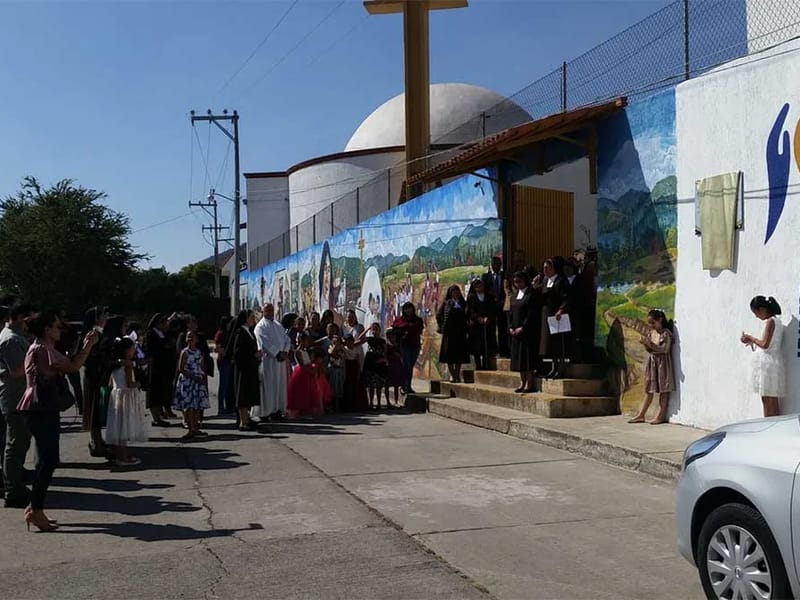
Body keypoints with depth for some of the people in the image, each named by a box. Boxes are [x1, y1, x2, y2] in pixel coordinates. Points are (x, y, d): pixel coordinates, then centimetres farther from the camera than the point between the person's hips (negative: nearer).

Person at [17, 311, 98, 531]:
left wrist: (86, 346, 11)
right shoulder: (44, 349, -14)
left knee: (47, 459, 14)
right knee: (48, 460, -6)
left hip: (42, 409, 11)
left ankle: (35, 508, 19)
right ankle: (36, 511, -2)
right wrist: (89, 345, -10)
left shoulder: (38, 348, 18)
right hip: (42, 410, -11)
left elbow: (67, 364, 15)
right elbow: (73, 367, -20)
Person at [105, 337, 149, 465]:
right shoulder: (128, 364, -14)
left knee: (119, 426, 12)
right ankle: (123, 458, -1)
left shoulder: (115, 364, 9)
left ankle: (121, 454, 21)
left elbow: (111, 384, 12)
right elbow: (129, 384, -20)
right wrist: (137, 384, -2)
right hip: (126, 396, -8)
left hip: (116, 394, 8)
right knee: (125, 427, -4)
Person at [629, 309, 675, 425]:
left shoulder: (666, 333, -11)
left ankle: (661, 415, 4)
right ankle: (641, 415, 9)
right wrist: (645, 345, -8)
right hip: (651, 362, 7)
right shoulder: (650, 333, 8)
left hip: (662, 363, -6)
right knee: (649, 389, 8)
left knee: (663, 389, 0)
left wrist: (651, 344, -25)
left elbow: (665, 349, -19)